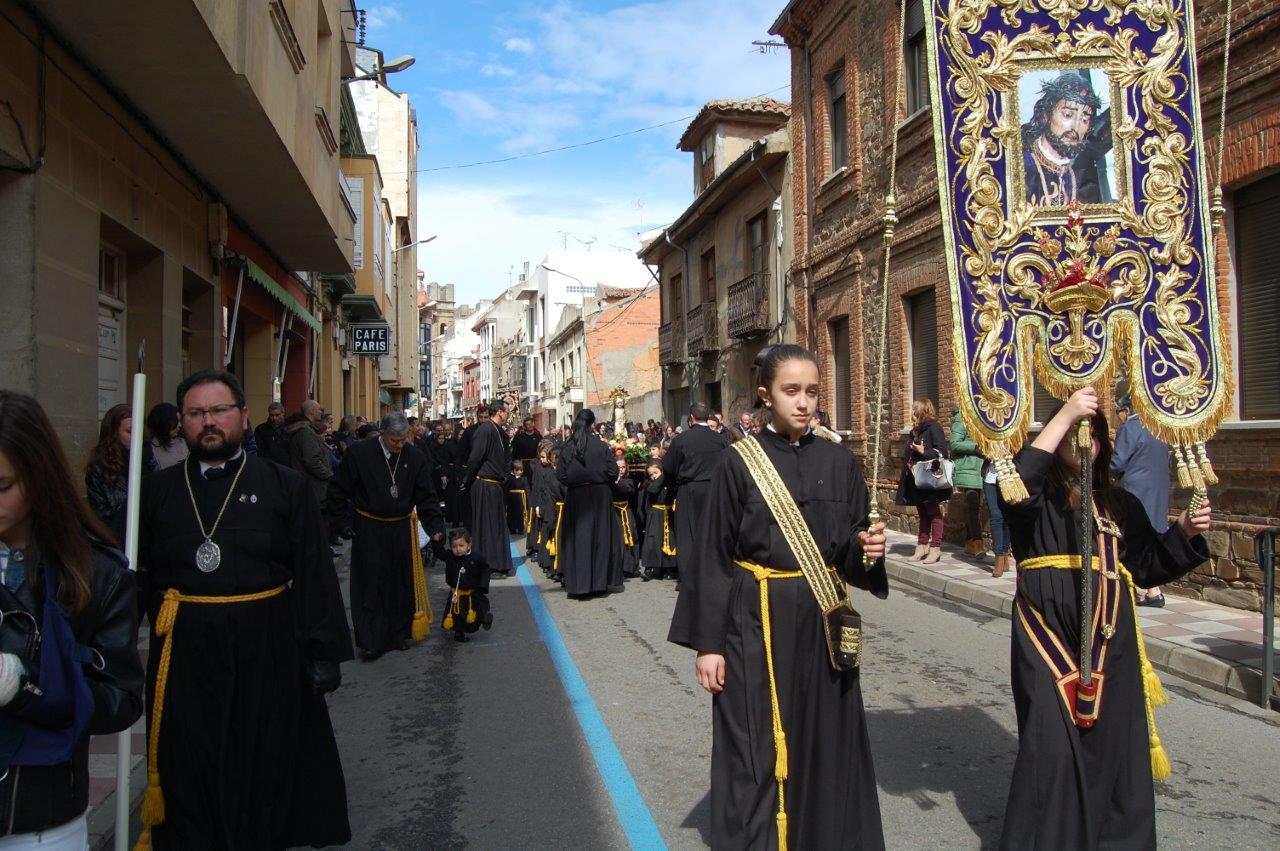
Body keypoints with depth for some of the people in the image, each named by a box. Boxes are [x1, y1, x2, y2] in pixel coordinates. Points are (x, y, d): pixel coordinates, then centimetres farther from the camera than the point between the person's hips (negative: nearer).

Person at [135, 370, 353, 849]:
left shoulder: (286, 487, 0)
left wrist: (325, 650, -8)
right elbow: (137, 573, 8)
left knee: (264, 768, 11)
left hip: (266, 650, -1)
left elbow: (315, 573, -4)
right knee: (187, 770, 12)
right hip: (183, 653, 2)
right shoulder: (157, 491, 7)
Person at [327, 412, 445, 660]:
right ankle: (370, 642, 7)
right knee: (371, 584, 0)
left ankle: (399, 634, 24)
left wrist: (435, 527, -7)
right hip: (369, 530, -3)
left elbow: (427, 497, 0)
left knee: (402, 584, 9)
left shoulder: (416, 458, -4)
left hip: (402, 529, 3)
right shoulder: (358, 453, -11)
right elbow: (339, 491, -4)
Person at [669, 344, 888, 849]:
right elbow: (714, 556, -5)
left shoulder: (840, 463, 3)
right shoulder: (739, 462, -6)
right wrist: (707, 642, -8)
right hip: (756, 621, -3)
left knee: (825, 744, 12)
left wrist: (867, 551, -15)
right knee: (759, 748, 4)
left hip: (822, 619, 3)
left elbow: (852, 552, 9)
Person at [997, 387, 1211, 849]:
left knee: (1114, 741, 7)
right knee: (1053, 745, -7)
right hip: (1049, 635, -4)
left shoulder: (1120, 504, 14)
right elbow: (1016, 487, -25)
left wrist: (1183, 532, -2)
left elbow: (1147, 566, 16)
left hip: (1109, 637, 4)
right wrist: (1063, 416, -24)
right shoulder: (1037, 498, 0)